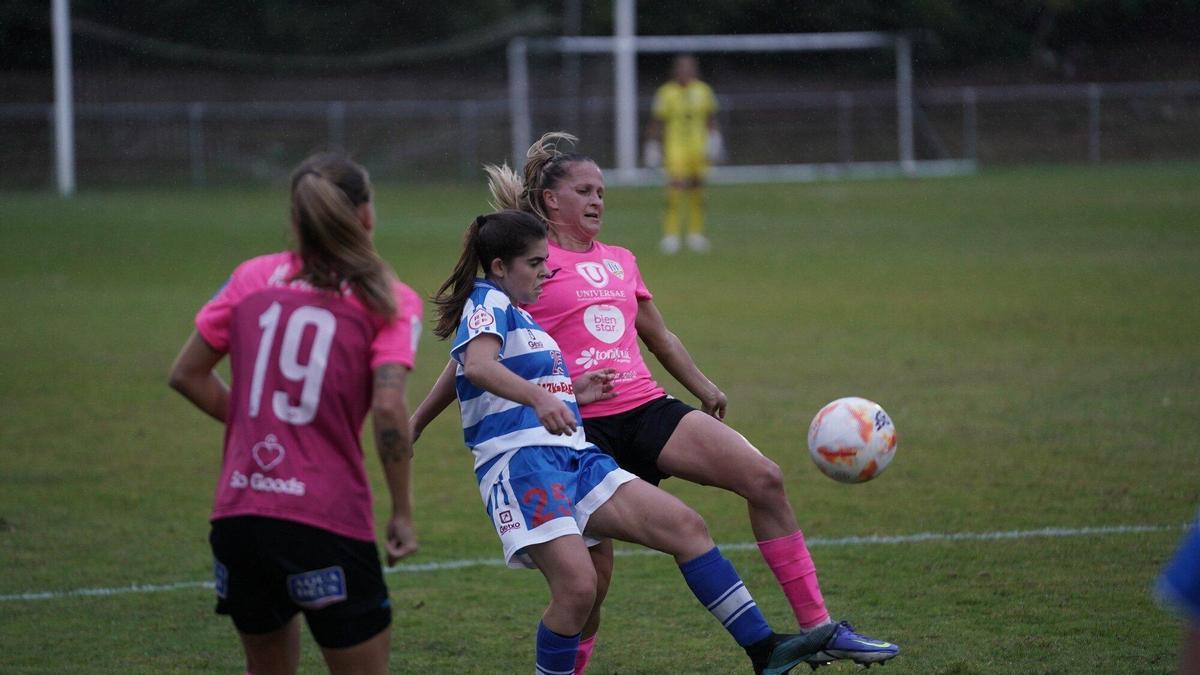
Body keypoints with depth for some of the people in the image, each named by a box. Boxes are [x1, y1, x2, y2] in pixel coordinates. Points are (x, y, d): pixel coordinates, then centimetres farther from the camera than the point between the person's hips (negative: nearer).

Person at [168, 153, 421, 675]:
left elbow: (186, 374, 14)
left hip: (237, 515, 5)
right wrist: (402, 512, -6)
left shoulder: (253, 277, 10)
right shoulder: (388, 300, -1)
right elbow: (388, 407, -13)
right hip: (327, 523, -4)